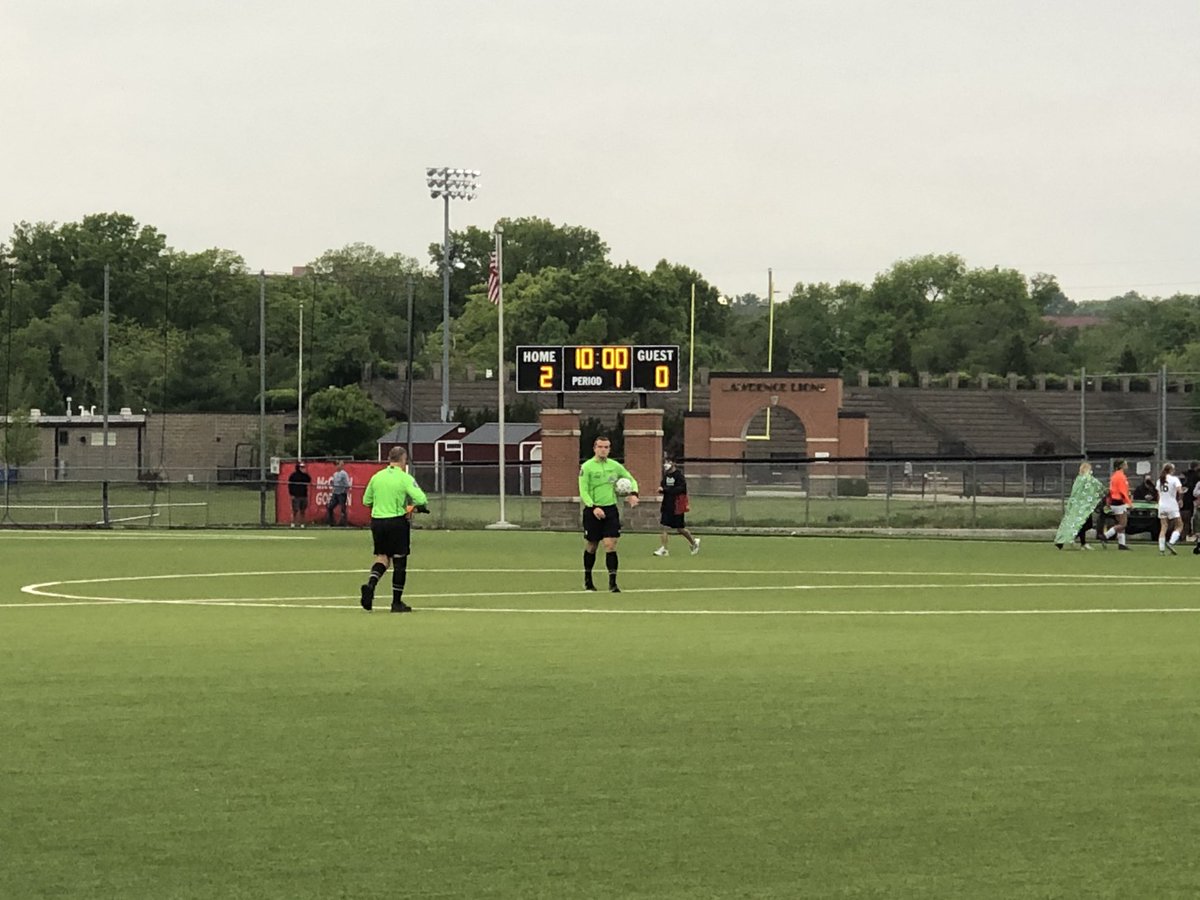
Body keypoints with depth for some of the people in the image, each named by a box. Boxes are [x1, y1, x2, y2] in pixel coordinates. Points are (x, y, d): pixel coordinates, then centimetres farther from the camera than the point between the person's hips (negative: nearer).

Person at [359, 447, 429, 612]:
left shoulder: (376, 477, 5)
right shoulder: (405, 479, -10)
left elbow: (366, 501, 14)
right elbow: (421, 499, -19)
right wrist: (417, 507, 2)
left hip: (377, 521, 4)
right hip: (397, 522, -4)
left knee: (382, 557, 15)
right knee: (399, 561, 6)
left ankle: (370, 584, -14)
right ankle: (397, 602, 9)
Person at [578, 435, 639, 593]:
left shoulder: (615, 466, 6)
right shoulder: (586, 467, -5)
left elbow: (631, 479, 17)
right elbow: (583, 491, -9)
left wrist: (633, 494, -3)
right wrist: (593, 507, -23)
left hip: (611, 509, 2)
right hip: (592, 510, -2)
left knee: (611, 545, -9)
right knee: (591, 547, 9)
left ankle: (612, 582, -10)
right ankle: (587, 579, 28)